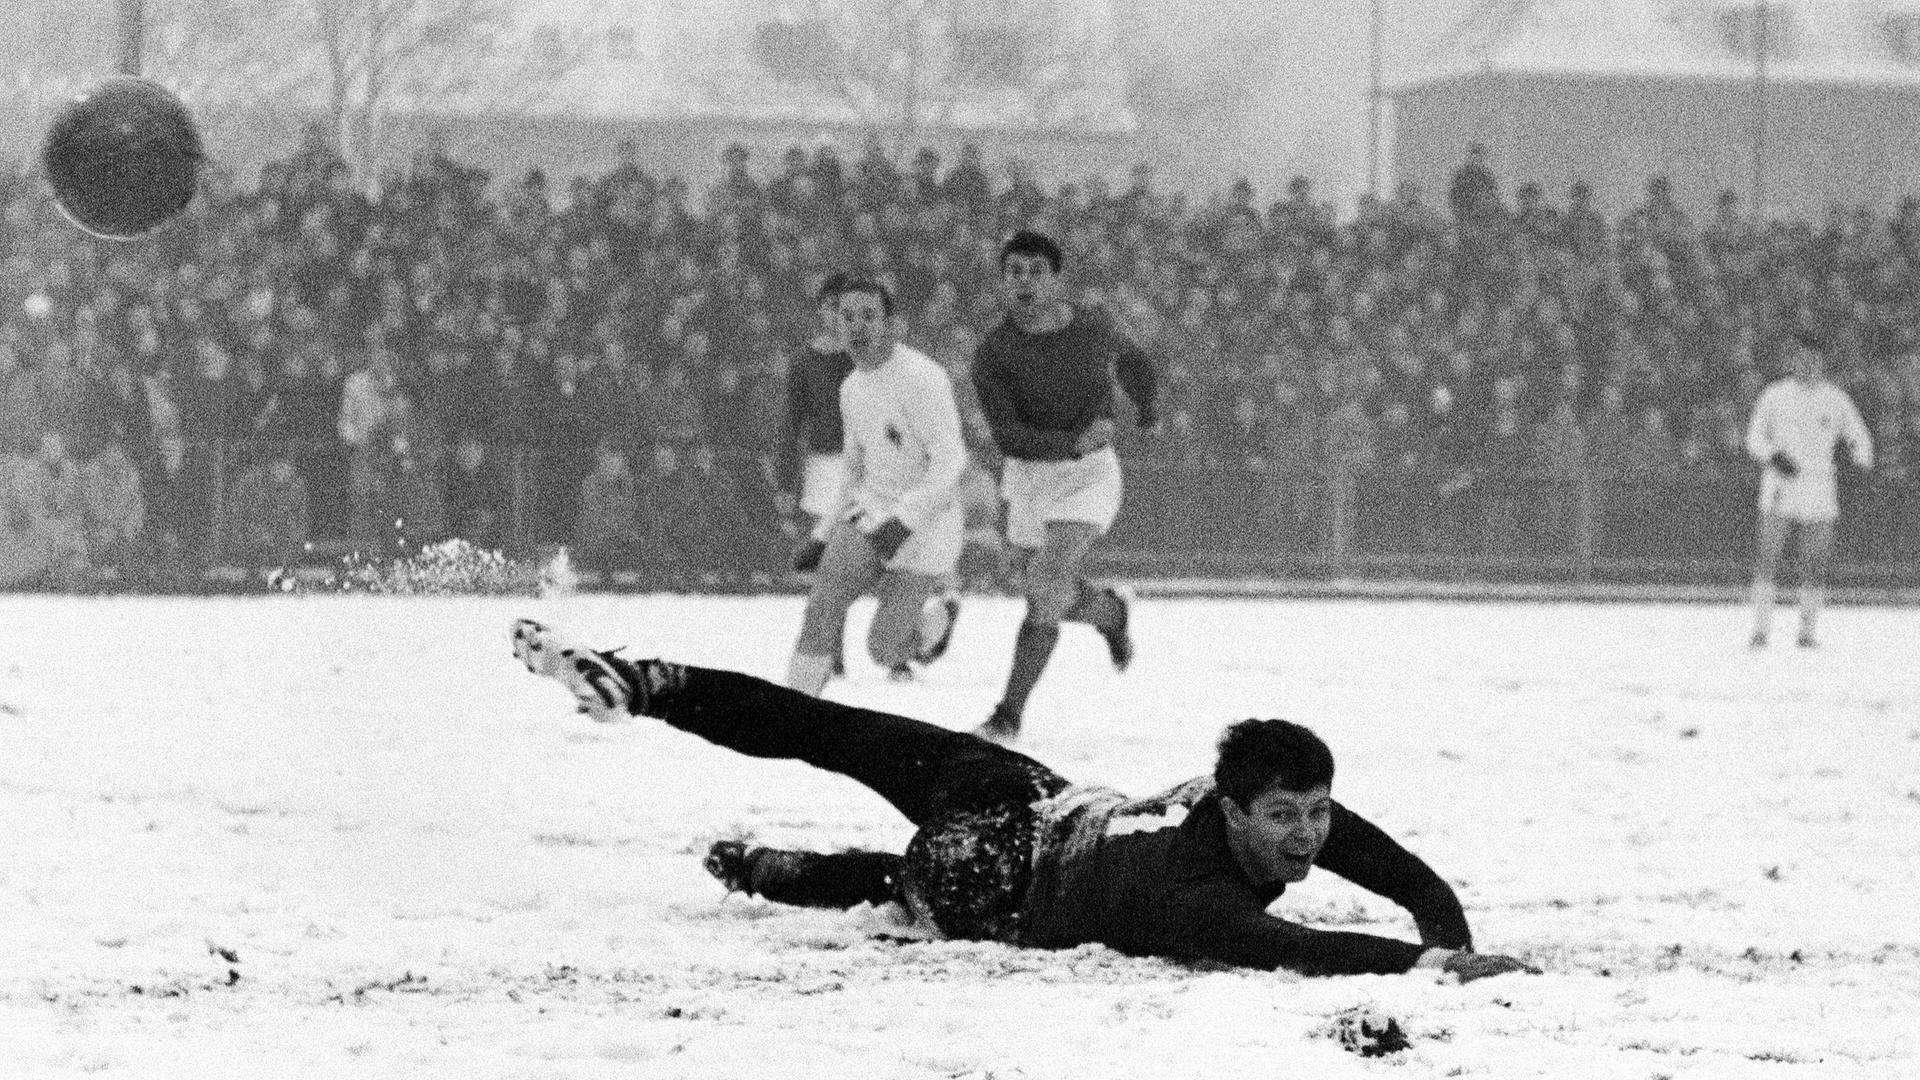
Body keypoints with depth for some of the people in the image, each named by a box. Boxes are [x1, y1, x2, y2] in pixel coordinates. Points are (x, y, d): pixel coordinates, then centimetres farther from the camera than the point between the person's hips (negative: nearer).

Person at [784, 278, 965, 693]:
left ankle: (937, 616, 30)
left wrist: (903, 522, -32)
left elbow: (949, 461, -24)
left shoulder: (922, 378, -20)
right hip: (873, 515, 6)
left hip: (927, 530, -6)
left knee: (883, 650, -3)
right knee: (825, 598, -19)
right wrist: (837, 530, 25)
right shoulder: (853, 389, 6)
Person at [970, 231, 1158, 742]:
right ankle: (1111, 610, 52)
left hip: (1089, 475, -2)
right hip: (1027, 477, 2)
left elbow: (1130, 359, 18)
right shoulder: (992, 354, -14)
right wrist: (1073, 442, -36)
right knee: (1056, 600, 17)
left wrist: (1147, 412, 32)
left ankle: (1009, 713, -13)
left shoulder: (1094, 327, -7)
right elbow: (1007, 436, -22)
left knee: (1046, 588, -20)